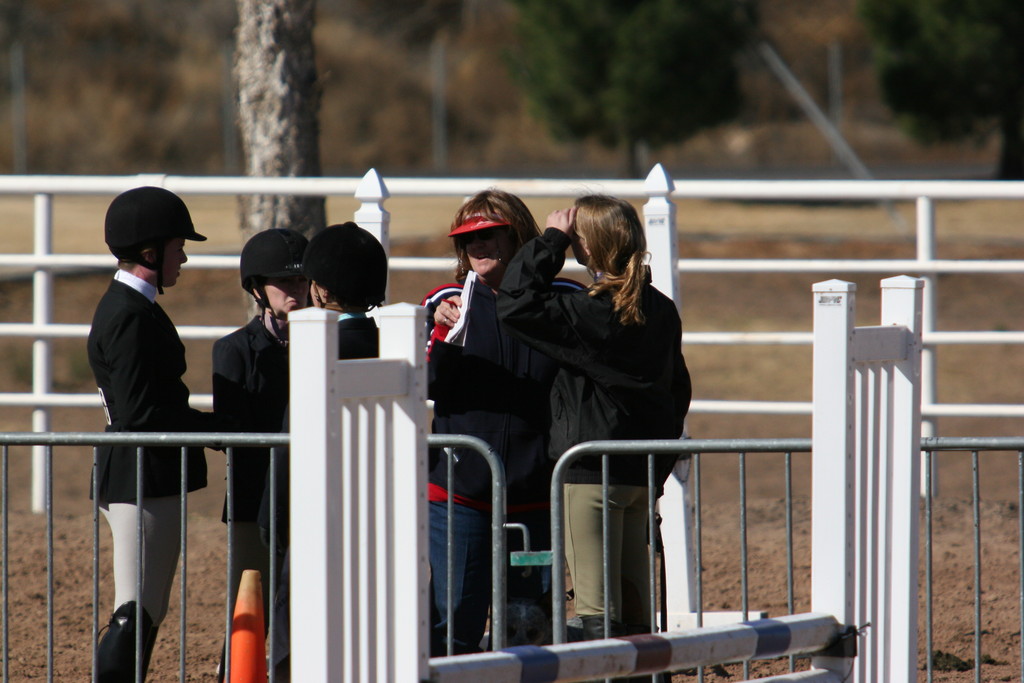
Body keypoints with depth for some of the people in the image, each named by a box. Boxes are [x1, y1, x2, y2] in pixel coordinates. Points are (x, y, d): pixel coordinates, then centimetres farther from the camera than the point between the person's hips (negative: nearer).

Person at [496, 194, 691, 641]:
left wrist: (551, 240, -11)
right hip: (643, 470, 8)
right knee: (634, 606, 13)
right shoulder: (661, 310, 8)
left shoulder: (587, 313, -17)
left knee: (597, 608, -6)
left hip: (592, 473, -8)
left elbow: (515, 303, -18)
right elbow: (678, 390, 15)